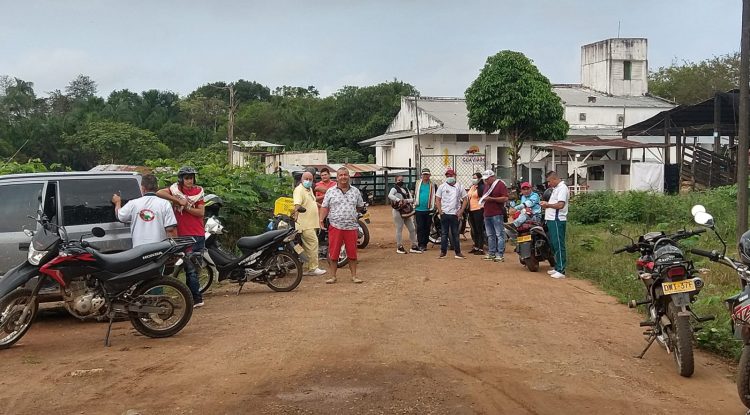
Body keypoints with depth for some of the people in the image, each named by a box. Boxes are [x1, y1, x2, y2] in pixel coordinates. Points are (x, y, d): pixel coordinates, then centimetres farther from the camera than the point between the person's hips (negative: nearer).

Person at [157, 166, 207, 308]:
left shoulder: (198, 191, 7)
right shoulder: (175, 189, 0)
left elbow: (201, 212, -1)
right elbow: (159, 193, -19)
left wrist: (186, 207, -13)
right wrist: (178, 200, -21)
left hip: (199, 235, 3)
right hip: (184, 236, -3)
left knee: (192, 269, 13)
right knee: (191, 269, -4)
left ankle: (193, 297, 22)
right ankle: (197, 298, 0)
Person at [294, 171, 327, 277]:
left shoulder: (310, 189, 19)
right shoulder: (299, 190, -12)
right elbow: (297, 204, -28)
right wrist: (296, 214, -42)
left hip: (312, 223, 10)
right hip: (305, 224, -10)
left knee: (308, 246, 10)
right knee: (313, 244, -13)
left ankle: (309, 269, 14)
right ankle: (313, 268, -9)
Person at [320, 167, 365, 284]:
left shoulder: (355, 191, 9)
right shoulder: (330, 192, 3)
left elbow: (360, 206, 19)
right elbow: (324, 207, 2)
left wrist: (355, 215, 10)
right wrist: (321, 219, -10)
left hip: (351, 227, 2)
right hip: (335, 227, -1)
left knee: (352, 253, 5)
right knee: (333, 253, 1)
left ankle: (354, 276, 15)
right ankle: (333, 276, 10)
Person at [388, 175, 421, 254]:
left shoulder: (406, 189, 16)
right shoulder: (394, 189, -5)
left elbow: (412, 199, 7)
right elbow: (390, 195, -26)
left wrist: (406, 200, -14)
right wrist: (399, 200, -36)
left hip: (407, 212, 7)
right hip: (398, 212, -7)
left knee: (412, 229, 7)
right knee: (399, 229, -2)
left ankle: (414, 246, 15)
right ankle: (399, 247, 6)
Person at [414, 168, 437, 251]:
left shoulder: (433, 185, 5)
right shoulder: (417, 184, 8)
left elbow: (436, 197, 7)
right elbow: (414, 195, 12)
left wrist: (433, 207, -2)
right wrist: (414, 207, 8)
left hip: (429, 210, 0)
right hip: (419, 209, 0)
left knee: (427, 228, 6)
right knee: (420, 228, -5)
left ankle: (425, 244, 14)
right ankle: (420, 245, -6)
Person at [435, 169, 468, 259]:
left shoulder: (459, 187, 6)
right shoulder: (442, 187, 5)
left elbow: (464, 200, 8)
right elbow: (437, 200, 5)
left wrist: (461, 211, -2)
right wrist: (440, 211, -5)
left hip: (455, 214, 0)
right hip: (444, 214, 0)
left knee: (455, 234, 5)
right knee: (444, 234, 3)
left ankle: (458, 253, 7)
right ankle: (443, 252, 7)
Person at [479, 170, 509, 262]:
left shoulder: (500, 184, -7)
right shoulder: (486, 185, 18)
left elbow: (505, 198, -15)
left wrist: (492, 199, -18)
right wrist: (482, 200, 10)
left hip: (497, 214, -8)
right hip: (487, 214, 8)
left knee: (499, 235, -7)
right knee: (490, 235, 12)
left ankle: (500, 254, -7)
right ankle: (491, 253, 19)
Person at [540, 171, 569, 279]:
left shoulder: (562, 188, -12)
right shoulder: (556, 188, 20)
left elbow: (560, 205, -23)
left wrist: (548, 205, -12)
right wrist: (547, 205, 7)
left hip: (558, 221, -11)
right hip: (552, 220, 11)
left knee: (559, 245, -9)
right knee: (554, 245, 15)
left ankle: (561, 271, -8)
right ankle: (557, 268, 23)